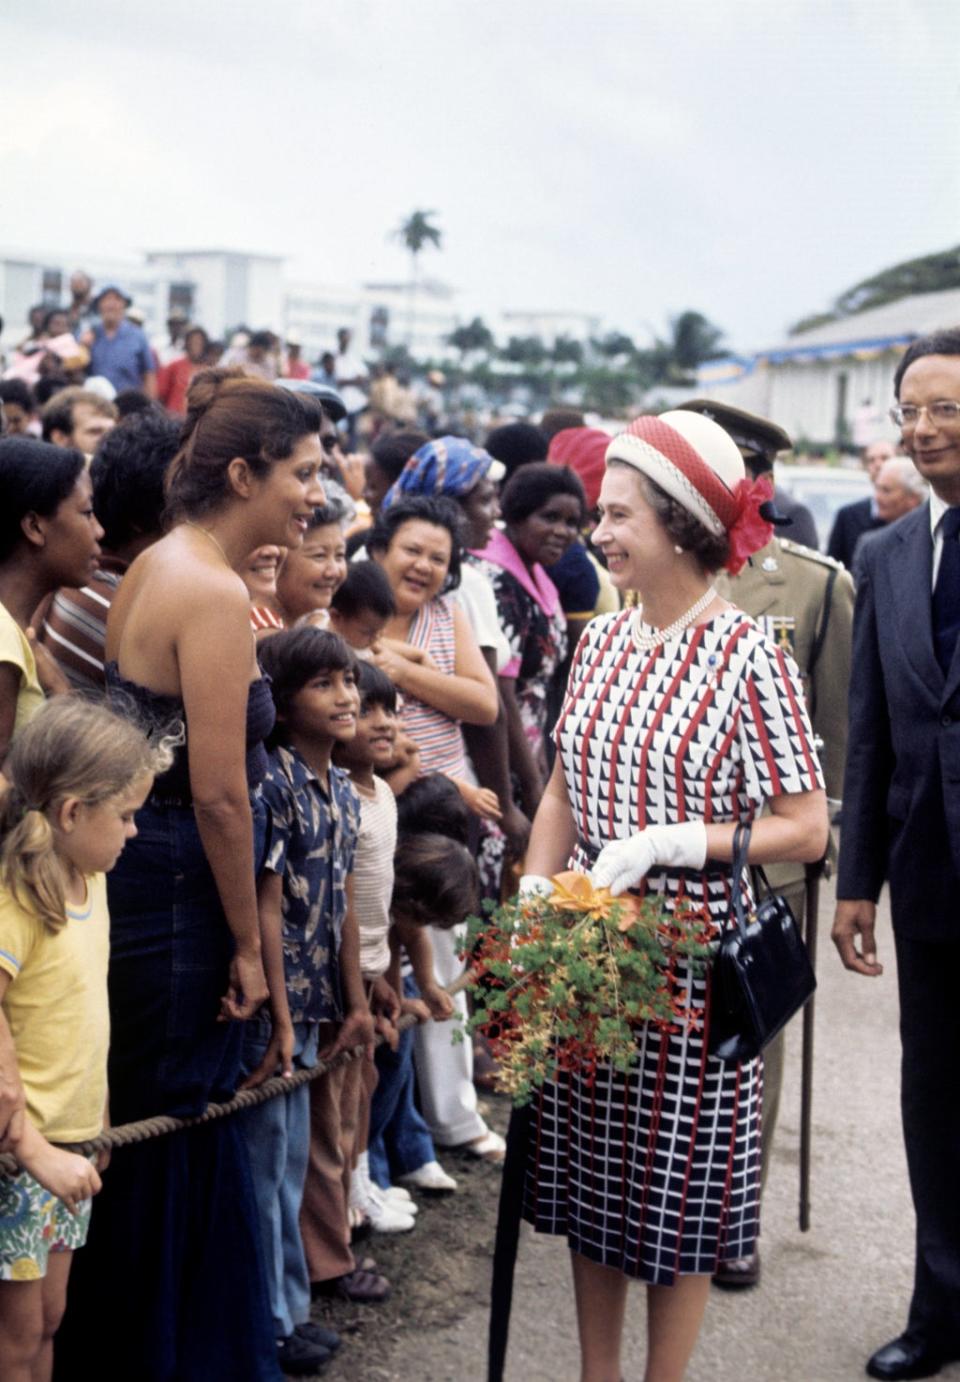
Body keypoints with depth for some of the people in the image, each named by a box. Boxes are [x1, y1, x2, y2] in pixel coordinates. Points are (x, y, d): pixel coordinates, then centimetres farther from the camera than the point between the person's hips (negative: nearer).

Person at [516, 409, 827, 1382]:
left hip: (690, 958, -5)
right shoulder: (602, 639, 5)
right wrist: (534, 890, -3)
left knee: (678, 1191, 8)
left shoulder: (749, 658, -12)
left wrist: (665, 842, -20)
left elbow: (805, 829, -13)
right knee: (589, 1176, 15)